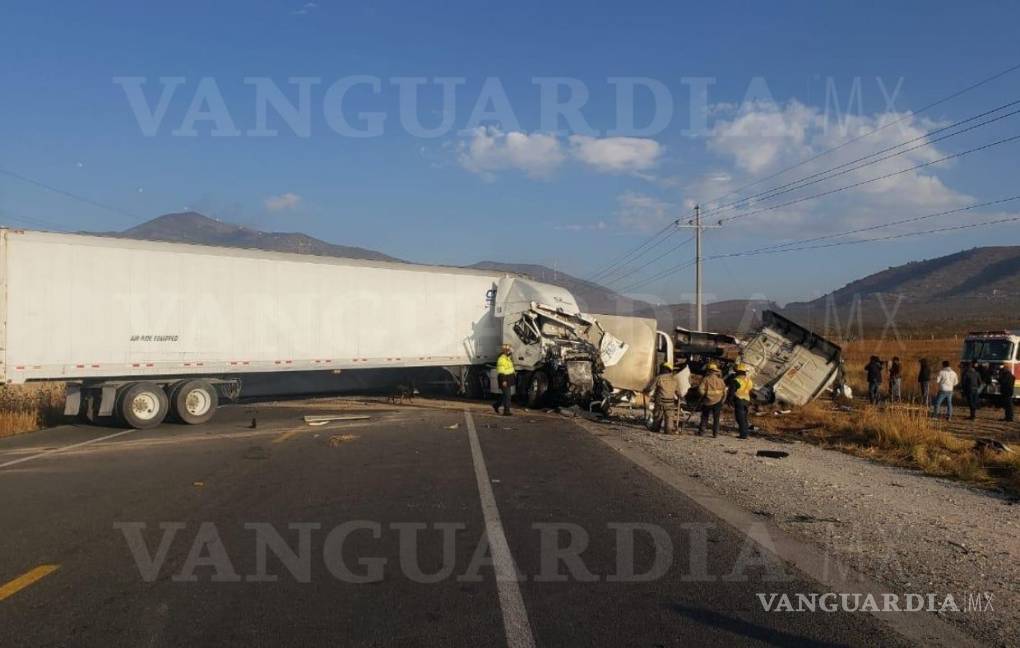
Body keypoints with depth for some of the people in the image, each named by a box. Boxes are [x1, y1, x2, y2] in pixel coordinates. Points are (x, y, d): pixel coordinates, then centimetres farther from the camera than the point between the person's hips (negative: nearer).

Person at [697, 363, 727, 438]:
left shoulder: (706, 379, -9)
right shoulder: (720, 379, 2)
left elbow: (700, 389, -16)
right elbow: (724, 391, 7)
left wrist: (703, 395, 2)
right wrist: (722, 401, 16)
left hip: (707, 401, -2)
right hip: (718, 401, 2)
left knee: (704, 417, 11)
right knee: (716, 418, 8)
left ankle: (701, 431, 12)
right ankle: (715, 433, 5)